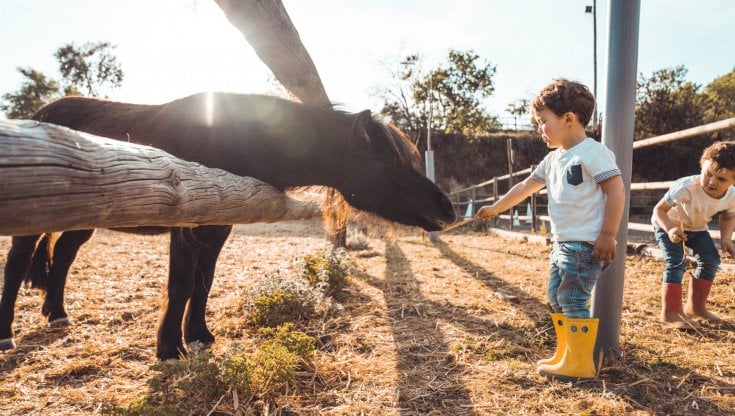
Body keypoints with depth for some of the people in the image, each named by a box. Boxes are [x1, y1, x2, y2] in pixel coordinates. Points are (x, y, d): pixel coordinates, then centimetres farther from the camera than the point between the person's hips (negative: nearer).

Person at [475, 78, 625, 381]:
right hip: (562, 243, 9)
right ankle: (565, 354, 26)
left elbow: (616, 191, -16)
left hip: (585, 244, -9)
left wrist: (608, 235, -18)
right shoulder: (553, 159, 15)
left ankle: (580, 365, 5)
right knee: (557, 299, 14)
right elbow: (525, 187, 22)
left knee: (573, 301, -7)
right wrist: (495, 208, 26)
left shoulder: (593, 152, -12)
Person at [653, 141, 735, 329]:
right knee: (677, 262, -19)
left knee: (711, 261, 1)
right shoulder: (686, 188, -39)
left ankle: (695, 306, 19)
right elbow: (659, 209, -32)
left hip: (696, 228, 6)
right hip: (667, 223, -6)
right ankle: (670, 312, -14)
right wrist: (670, 229, -48)